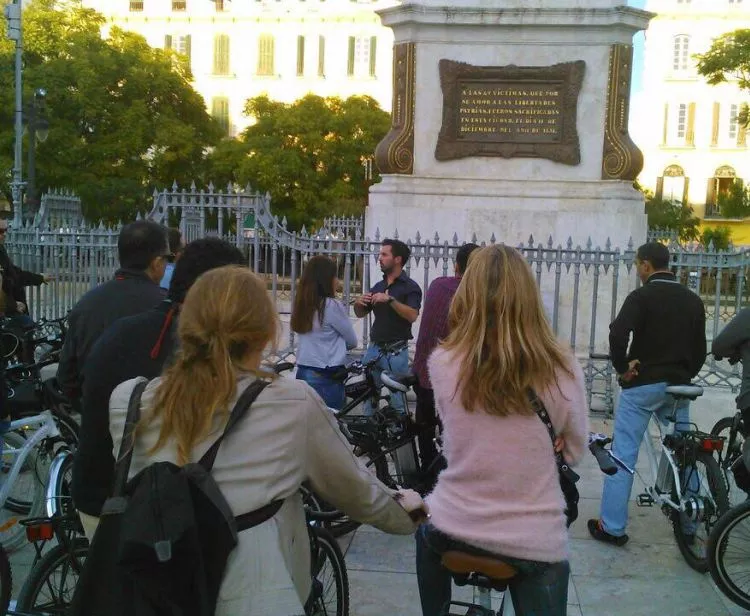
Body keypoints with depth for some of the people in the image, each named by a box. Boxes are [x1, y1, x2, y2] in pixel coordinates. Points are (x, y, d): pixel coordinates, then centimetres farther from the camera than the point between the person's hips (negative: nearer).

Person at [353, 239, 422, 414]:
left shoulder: (410, 287, -5)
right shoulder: (378, 286, 15)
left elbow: (412, 315, -20)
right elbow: (361, 314, 19)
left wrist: (390, 300, -28)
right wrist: (358, 303, -3)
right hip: (374, 348, 6)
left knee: (397, 400, -2)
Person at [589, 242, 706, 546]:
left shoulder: (642, 297, -10)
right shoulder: (693, 301, 10)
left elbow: (618, 333, -25)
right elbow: (700, 349, 12)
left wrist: (622, 367, -12)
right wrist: (684, 376, 18)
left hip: (642, 385, -6)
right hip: (679, 387, 6)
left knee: (623, 455, -1)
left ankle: (612, 526, 1)